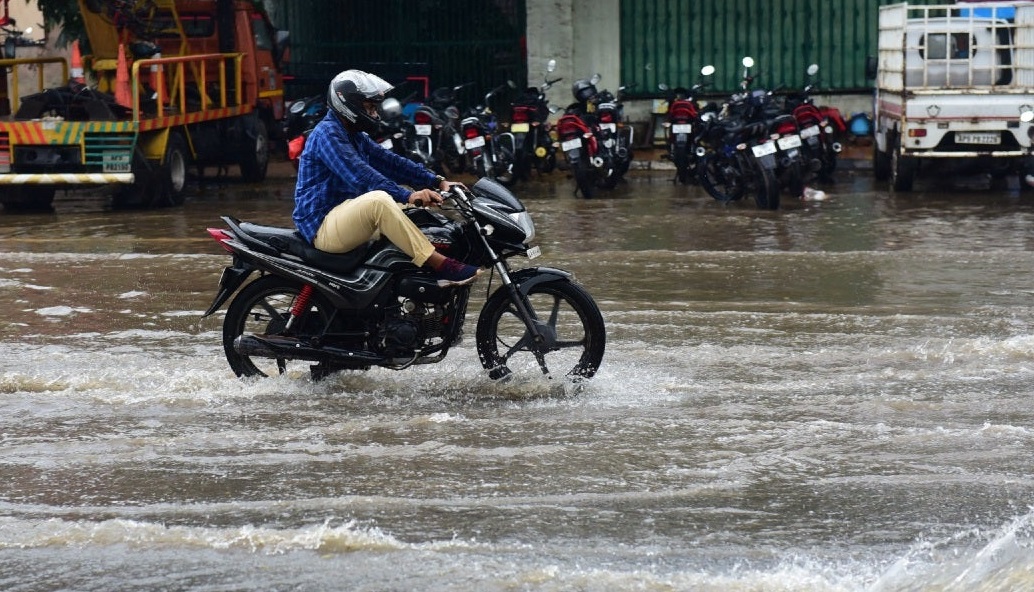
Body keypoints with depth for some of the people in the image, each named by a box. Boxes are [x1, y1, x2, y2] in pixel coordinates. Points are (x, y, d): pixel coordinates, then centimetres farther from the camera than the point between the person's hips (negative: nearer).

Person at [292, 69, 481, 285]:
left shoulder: (355, 136, 17)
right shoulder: (327, 133, -15)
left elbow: (390, 162, 11)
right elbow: (361, 176, -28)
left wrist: (438, 182, -1)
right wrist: (407, 196, -35)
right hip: (323, 226, -11)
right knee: (378, 200, -34)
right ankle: (441, 265, -33)